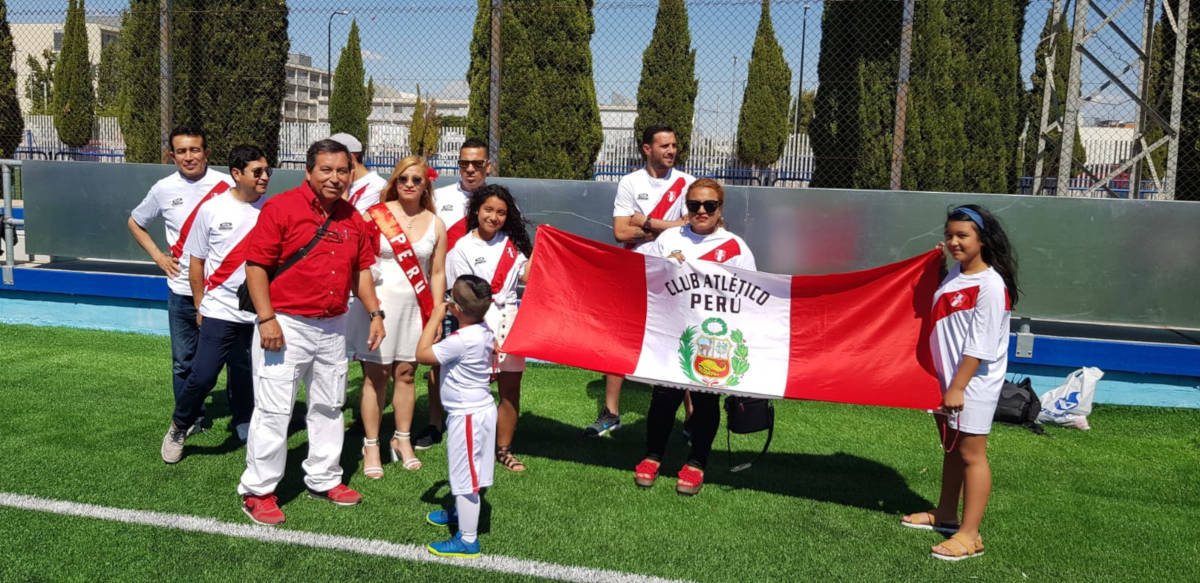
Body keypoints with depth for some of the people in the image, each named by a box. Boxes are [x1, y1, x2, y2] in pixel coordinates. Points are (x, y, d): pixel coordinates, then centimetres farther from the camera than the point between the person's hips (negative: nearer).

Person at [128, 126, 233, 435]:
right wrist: (158, 256, 8)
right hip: (181, 291, 3)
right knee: (183, 361, 11)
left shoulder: (226, 185, -6)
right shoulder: (164, 189, 3)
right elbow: (134, 222, 21)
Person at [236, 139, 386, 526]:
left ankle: (323, 480, 30)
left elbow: (361, 271, 16)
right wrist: (266, 318, -17)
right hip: (286, 325, -6)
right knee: (273, 411, -2)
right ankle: (257, 491, 11)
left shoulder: (353, 219, 9)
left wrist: (375, 313, 8)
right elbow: (256, 266, -12)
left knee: (328, 407, 16)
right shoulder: (281, 208, -10)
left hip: (333, 327, 6)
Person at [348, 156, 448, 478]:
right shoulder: (375, 215, -2)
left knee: (406, 372, 9)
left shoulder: (435, 224, 6)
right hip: (377, 303, -3)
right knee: (375, 375, 1)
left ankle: (402, 439, 24)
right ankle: (371, 445, 11)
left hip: (414, 306, 3)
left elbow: (438, 273, 9)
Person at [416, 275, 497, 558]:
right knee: (464, 470, 29)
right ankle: (459, 511, 51)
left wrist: (435, 318, -15)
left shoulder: (461, 341, -27)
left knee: (466, 476, -1)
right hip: (480, 409, 10)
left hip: (468, 416, -10)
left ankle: (467, 540, 9)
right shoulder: (484, 331, 0)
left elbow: (422, 354, -22)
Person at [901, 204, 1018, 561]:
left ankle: (969, 535, 5)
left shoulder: (991, 286, -19)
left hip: (973, 384, -8)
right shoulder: (955, 273, 6)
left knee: (971, 454, -2)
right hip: (948, 377, 9)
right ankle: (946, 514, 32)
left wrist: (958, 387, -21)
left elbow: (979, 347, -21)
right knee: (950, 447, 18)